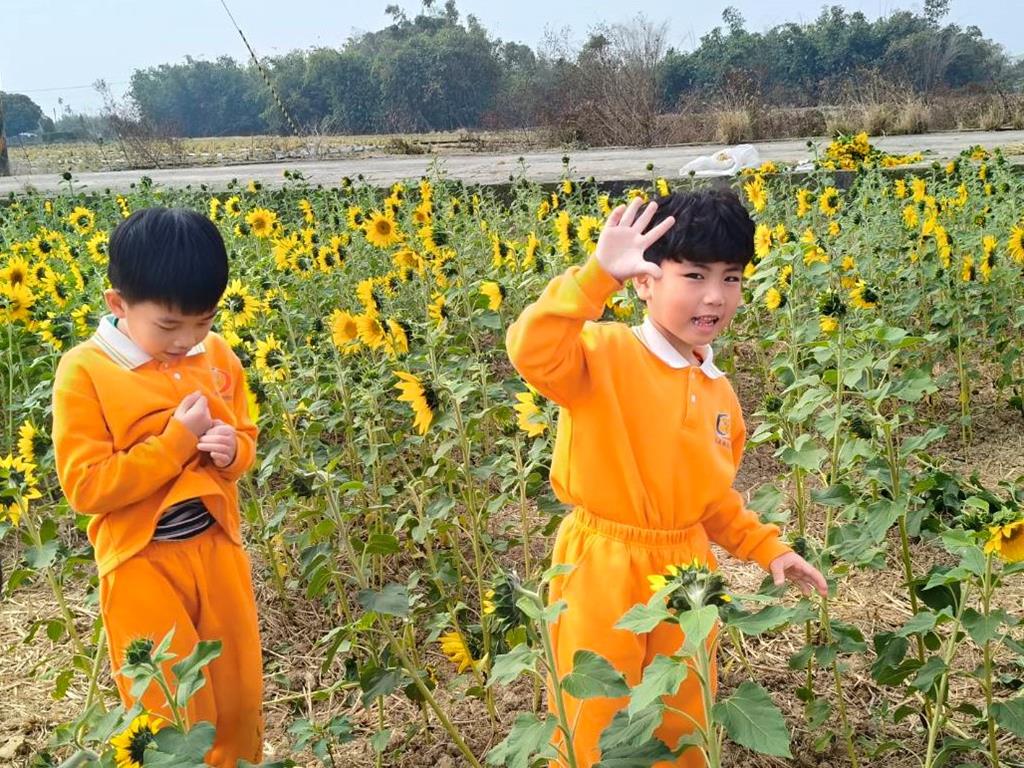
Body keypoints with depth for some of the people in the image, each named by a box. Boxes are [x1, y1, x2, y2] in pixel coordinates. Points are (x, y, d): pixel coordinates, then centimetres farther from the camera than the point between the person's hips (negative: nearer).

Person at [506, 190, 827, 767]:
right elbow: (532, 352, -37)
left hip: (685, 570, 6)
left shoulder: (718, 391, 6)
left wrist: (767, 547, 11)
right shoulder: (606, 353, -16)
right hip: (603, 571, -6)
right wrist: (598, 275, -41)